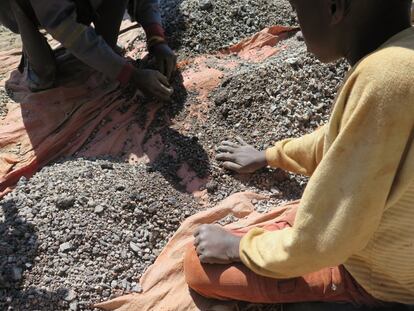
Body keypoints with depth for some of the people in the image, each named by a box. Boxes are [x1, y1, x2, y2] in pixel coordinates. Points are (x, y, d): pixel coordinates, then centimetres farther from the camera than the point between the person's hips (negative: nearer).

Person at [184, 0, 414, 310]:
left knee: (198, 266, -6)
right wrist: (270, 156, 18)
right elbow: (344, 134, 9)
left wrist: (237, 246, -13)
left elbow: (320, 240, -30)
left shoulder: (384, 80, -37)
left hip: (372, 272, -8)